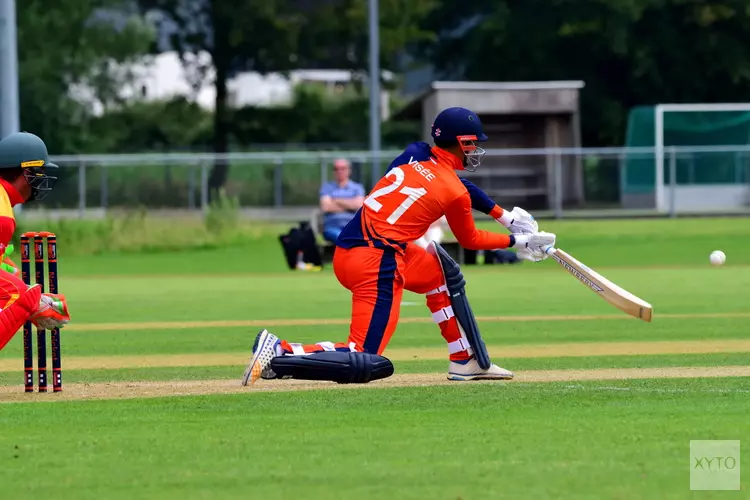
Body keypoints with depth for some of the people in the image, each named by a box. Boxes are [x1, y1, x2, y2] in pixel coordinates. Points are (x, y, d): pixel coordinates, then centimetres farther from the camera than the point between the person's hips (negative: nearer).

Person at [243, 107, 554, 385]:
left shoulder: (414, 154, 12)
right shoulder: (454, 193, -5)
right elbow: (469, 240, 13)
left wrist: (505, 217, 32)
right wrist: (517, 241, 25)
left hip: (345, 251, 9)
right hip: (377, 263, -9)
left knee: (441, 272, 29)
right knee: (367, 363, -12)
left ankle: (464, 361, 31)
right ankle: (280, 354, -22)